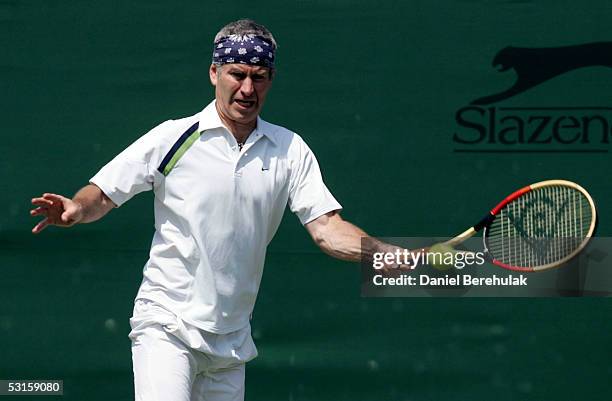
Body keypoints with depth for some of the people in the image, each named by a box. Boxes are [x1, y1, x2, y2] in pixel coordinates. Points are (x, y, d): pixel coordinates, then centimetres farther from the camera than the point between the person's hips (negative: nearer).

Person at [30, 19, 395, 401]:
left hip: (232, 339, 4)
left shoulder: (290, 150, 6)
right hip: (167, 324, -4)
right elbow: (103, 194, 0)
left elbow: (327, 229, 0)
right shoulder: (172, 137, -3)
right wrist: (76, 209, -22)